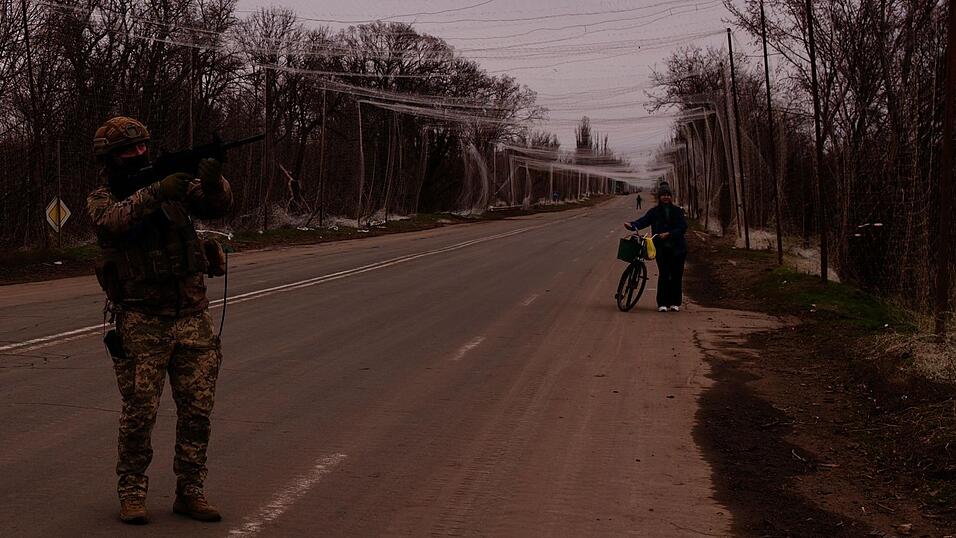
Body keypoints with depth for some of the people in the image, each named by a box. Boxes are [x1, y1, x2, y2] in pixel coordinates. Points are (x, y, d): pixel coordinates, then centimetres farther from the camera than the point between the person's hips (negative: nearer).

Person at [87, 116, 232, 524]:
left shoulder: (173, 183, 9)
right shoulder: (101, 199, 0)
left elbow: (217, 206, -2)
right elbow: (114, 220, -22)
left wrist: (213, 182, -24)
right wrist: (155, 193, -36)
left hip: (192, 317, 3)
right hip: (142, 322, -3)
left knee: (197, 410, 4)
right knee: (139, 412, -2)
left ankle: (190, 492, 16)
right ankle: (131, 494, 13)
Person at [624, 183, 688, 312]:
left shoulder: (677, 211, 4)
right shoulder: (654, 212, 5)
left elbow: (683, 227, -4)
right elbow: (643, 221, -6)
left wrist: (669, 234, -17)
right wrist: (632, 225, -26)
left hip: (677, 248, 1)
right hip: (661, 248, -1)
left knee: (676, 275, 3)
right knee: (663, 275, -7)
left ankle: (675, 303, 14)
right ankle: (662, 303, -2)